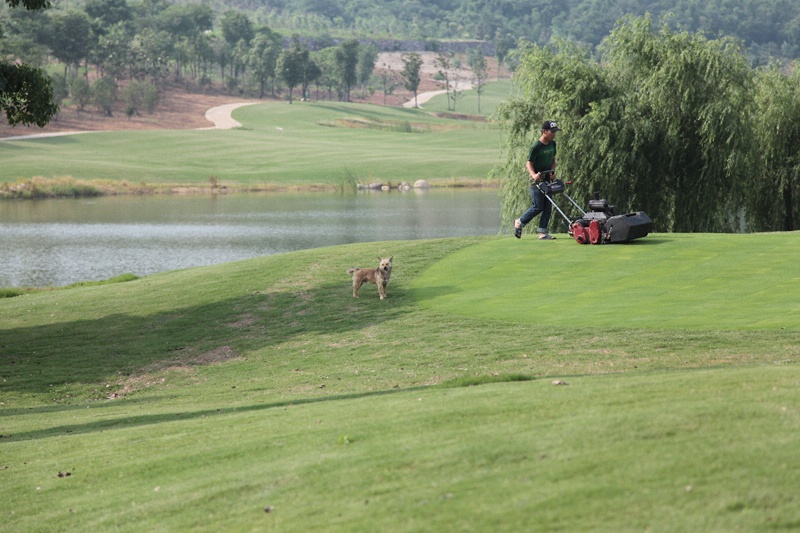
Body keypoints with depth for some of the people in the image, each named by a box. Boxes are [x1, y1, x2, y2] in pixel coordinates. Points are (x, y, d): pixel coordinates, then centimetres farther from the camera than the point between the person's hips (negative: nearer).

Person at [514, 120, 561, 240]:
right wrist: (533, 175, -30)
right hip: (537, 181, -7)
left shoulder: (552, 144, 8)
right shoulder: (536, 147, -15)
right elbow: (529, 164, -12)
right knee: (538, 207, -5)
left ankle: (542, 232, 6)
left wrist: (552, 172, -2)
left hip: (547, 180, 7)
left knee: (547, 208, 2)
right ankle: (519, 222, 15)